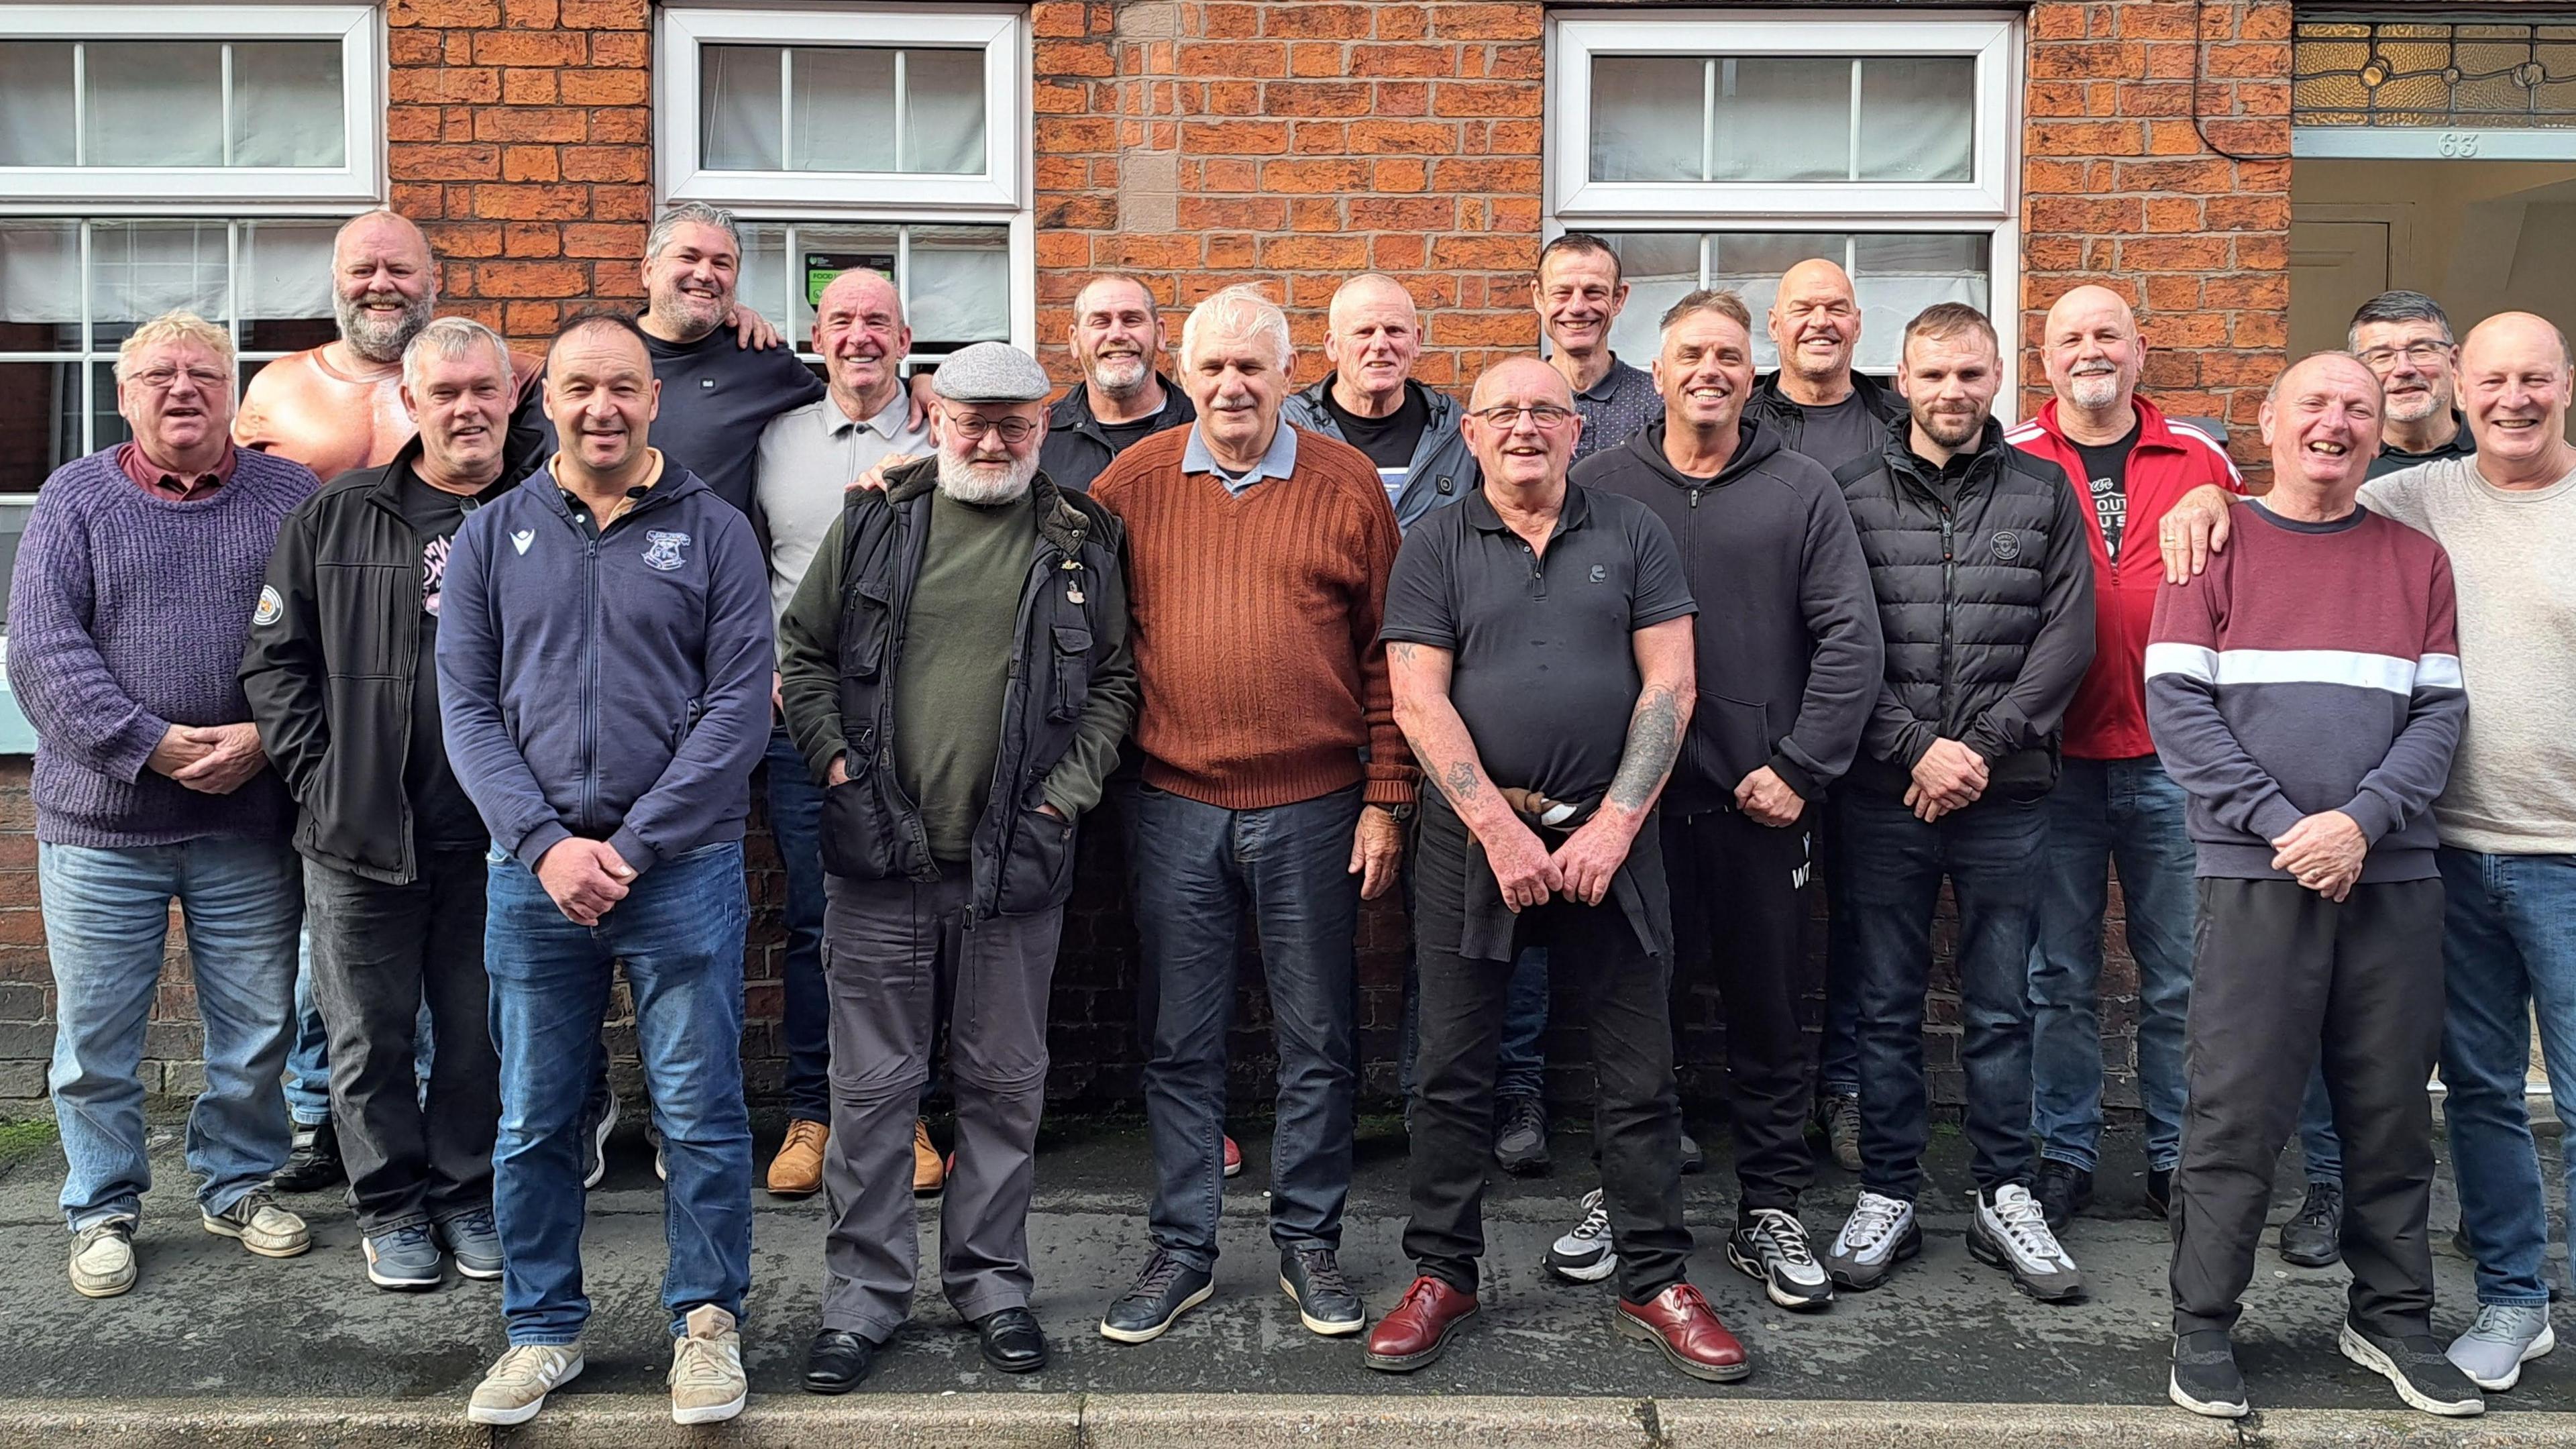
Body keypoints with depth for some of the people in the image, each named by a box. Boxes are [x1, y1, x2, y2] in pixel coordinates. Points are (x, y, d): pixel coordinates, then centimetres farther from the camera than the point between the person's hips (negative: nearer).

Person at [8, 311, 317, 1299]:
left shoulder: (293, 499, 4)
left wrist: (263, 738, -16)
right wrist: (153, 745, -16)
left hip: (251, 821, 1)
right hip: (102, 818, 0)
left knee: (258, 1028, 10)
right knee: (95, 1036, 8)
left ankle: (238, 1185, 30)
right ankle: (103, 1210, 25)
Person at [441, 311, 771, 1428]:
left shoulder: (714, 532, 1)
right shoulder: (493, 538, 8)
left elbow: (739, 708, -5)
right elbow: (467, 709, 3)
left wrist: (634, 846, -11)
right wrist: (547, 843, -10)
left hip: (683, 868, -2)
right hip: (531, 873, 2)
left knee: (700, 1115, 4)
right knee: (533, 1121, 11)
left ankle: (706, 1323, 20)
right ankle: (544, 1328, 27)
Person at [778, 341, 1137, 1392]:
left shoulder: (1080, 543, 5)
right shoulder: (875, 521, 5)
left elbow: (1114, 682, 8)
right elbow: (803, 649, 10)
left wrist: (1068, 787, -3)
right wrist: (837, 761, -1)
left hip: (1015, 866, 0)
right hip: (880, 858, 0)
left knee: (1005, 1086, 11)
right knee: (872, 1086, 7)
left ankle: (992, 1281, 26)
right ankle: (864, 1295, 20)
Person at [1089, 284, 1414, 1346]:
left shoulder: (1347, 484, 1)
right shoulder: (1134, 481, 5)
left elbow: (1387, 652, 2)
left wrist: (1387, 800, -2)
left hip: (1312, 805, -1)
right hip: (1172, 807, 1)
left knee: (1316, 1039, 8)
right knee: (1179, 1041, 9)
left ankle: (1309, 1242, 24)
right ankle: (1181, 1249, 23)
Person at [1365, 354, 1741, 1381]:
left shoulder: (1632, 535, 7)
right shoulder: (1434, 548, 5)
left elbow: (1669, 686, 0)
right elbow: (1419, 702, -4)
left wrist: (1613, 825, -10)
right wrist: (1502, 830, -12)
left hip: (1609, 836, 1)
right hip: (1472, 838, 0)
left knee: (1639, 1077, 6)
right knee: (1453, 1073, 7)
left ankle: (1656, 1282, 19)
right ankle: (1441, 1276, 21)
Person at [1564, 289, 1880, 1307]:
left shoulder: (1802, 491, 6)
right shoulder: (1598, 487, 6)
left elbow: (1852, 638, 1)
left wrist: (1801, 767, -8)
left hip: (1763, 800, 0)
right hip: (1631, 796, 0)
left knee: (1770, 1012, 8)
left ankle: (1770, 1210, 22)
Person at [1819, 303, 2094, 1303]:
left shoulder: (2043, 491, 7)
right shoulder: (1850, 493, 4)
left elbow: (2068, 637, 0)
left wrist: (1983, 746, -10)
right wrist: (1916, 750, -12)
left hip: (2006, 795, 1)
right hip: (1883, 794, -1)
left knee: (2000, 1010, 9)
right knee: (1887, 1006, 7)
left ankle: (2003, 1198, 21)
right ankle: (1887, 1196, 19)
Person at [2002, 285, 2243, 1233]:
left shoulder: (2201, 461, 8)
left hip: (2174, 756, 2)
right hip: (2054, 756, -1)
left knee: (2180, 974, 8)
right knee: (2060, 976, 7)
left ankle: (2178, 1159, 22)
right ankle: (2063, 1157, 19)